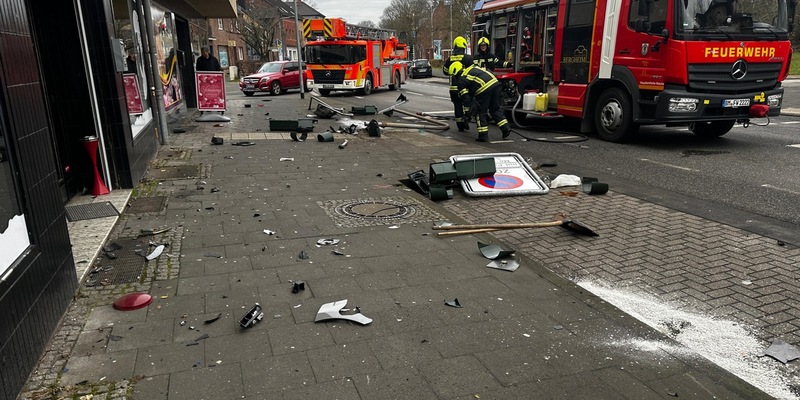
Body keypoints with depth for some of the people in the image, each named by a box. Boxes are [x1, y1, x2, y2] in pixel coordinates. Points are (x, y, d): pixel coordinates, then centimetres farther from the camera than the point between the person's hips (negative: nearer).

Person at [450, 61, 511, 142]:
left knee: (480, 113, 7)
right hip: (495, 83, 7)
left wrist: (467, 110, 15)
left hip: (484, 89, -7)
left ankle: (483, 135, 9)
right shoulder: (473, 68, 29)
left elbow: (465, 96, 6)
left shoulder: (461, 80, 8)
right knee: (495, 109, 20)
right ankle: (506, 128, 15)